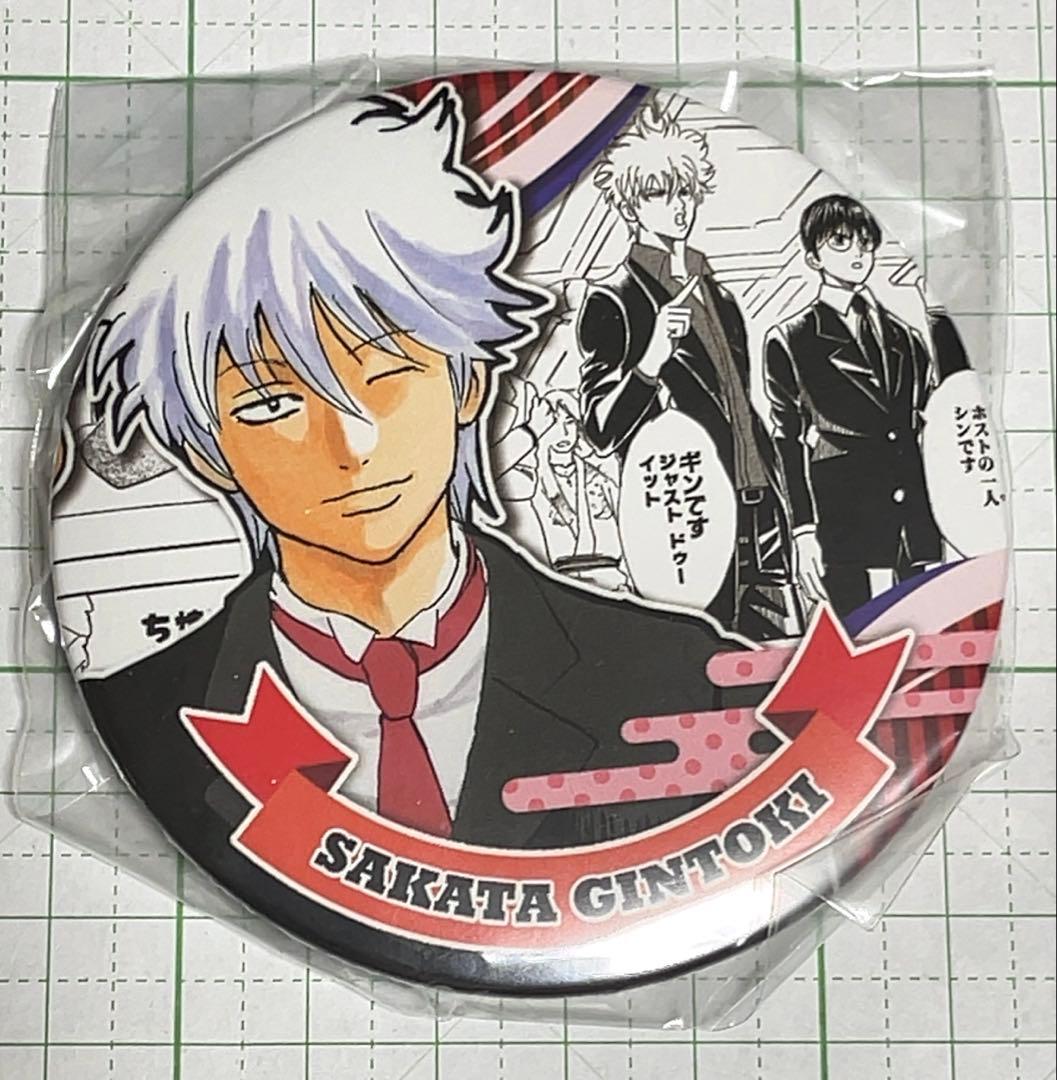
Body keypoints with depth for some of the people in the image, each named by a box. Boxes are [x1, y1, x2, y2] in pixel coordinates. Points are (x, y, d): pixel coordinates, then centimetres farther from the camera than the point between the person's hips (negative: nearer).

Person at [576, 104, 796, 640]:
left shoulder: (720, 299, 19)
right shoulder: (611, 300, -2)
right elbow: (600, 430, -10)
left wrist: (778, 524, 19)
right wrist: (649, 361, -26)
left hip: (753, 520, 7)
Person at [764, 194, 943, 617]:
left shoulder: (905, 340, 18)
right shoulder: (789, 342, 6)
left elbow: (925, 437, 18)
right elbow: (787, 442, 1)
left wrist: (932, 529, 12)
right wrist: (803, 532, -7)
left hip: (916, 530, 4)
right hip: (840, 525, -4)